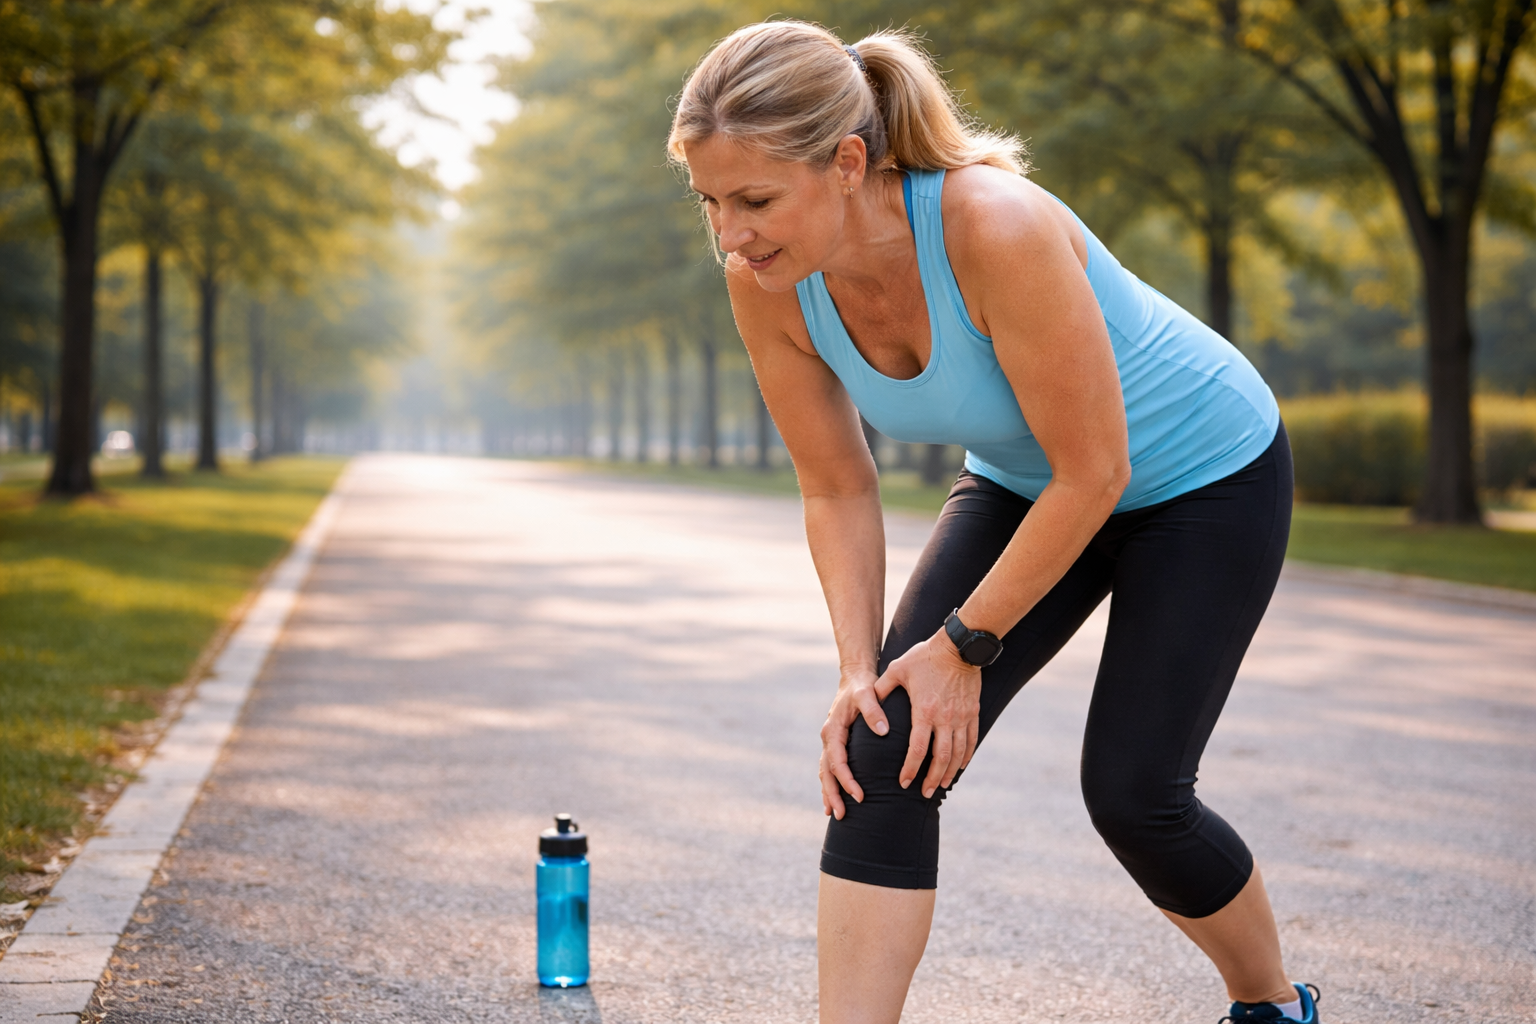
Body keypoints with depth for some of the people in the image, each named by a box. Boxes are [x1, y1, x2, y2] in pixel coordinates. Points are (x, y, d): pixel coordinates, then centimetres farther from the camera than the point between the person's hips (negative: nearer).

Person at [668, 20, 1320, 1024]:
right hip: (1024, 481, 5)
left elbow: (1095, 472, -28)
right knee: (884, 754, -12)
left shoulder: (996, 227, -39)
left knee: (1131, 791, -5)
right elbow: (838, 489, -6)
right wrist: (859, 669, -15)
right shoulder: (768, 282, -20)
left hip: (1204, 477, -5)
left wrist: (964, 646, -20)